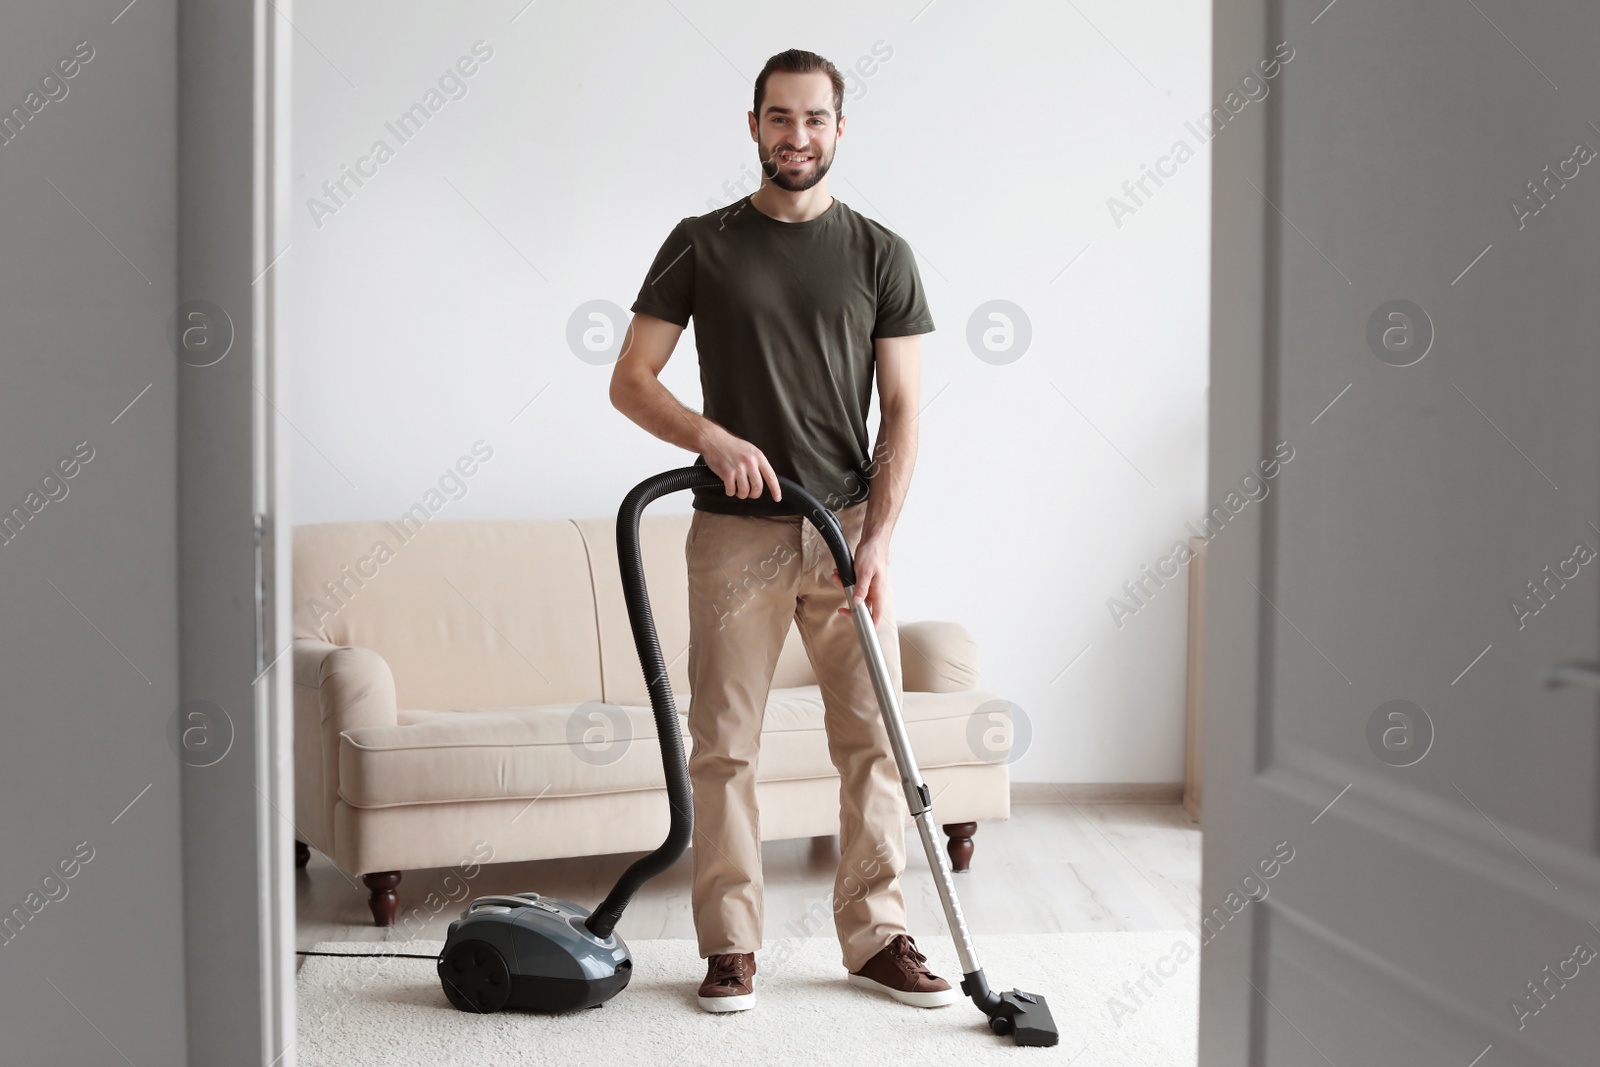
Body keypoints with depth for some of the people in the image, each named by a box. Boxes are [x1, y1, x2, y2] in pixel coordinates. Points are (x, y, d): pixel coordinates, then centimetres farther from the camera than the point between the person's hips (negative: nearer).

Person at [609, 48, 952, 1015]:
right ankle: (732, 947, 12)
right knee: (726, 746, 1)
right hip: (736, 533, -1)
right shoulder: (701, 245, 5)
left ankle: (877, 936, 15)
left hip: (849, 527, 1)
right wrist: (713, 438, -16)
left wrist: (877, 540, -10)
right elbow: (631, 381, 2)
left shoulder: (880, 254, 6)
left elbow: (903, 410, 2)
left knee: (876, 740, 3)